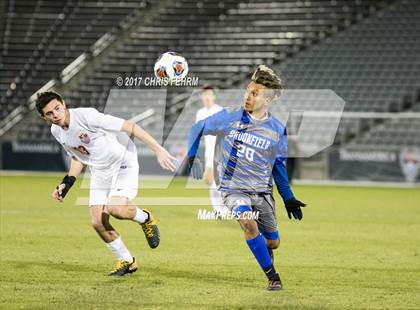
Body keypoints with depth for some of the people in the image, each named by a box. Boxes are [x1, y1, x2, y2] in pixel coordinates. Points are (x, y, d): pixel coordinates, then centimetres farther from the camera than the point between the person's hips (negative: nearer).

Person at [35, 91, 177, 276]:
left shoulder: (86, 116, -26)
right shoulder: (56, 131, -2)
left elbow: (129, 127, -24)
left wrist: (158, 150, -26)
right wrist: (66, 184, 4)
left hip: (124, 163, -7)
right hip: (99, 172, 7)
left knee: (115, 208, -29)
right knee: (98, 222, -4)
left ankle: (145, 218, 5)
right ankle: (126, 261, 17)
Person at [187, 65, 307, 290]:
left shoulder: (277, 130, -2)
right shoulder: (229, 118, -7)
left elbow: (278, 165, 11)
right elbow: (197, 129, 7)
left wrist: (288, 198, 13)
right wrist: (191, 156, -4)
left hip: (262, 191, 2)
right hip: (233, 188, -2)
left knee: (272, 243, 7)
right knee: (248, 222, -31)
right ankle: (272, 276, -18)